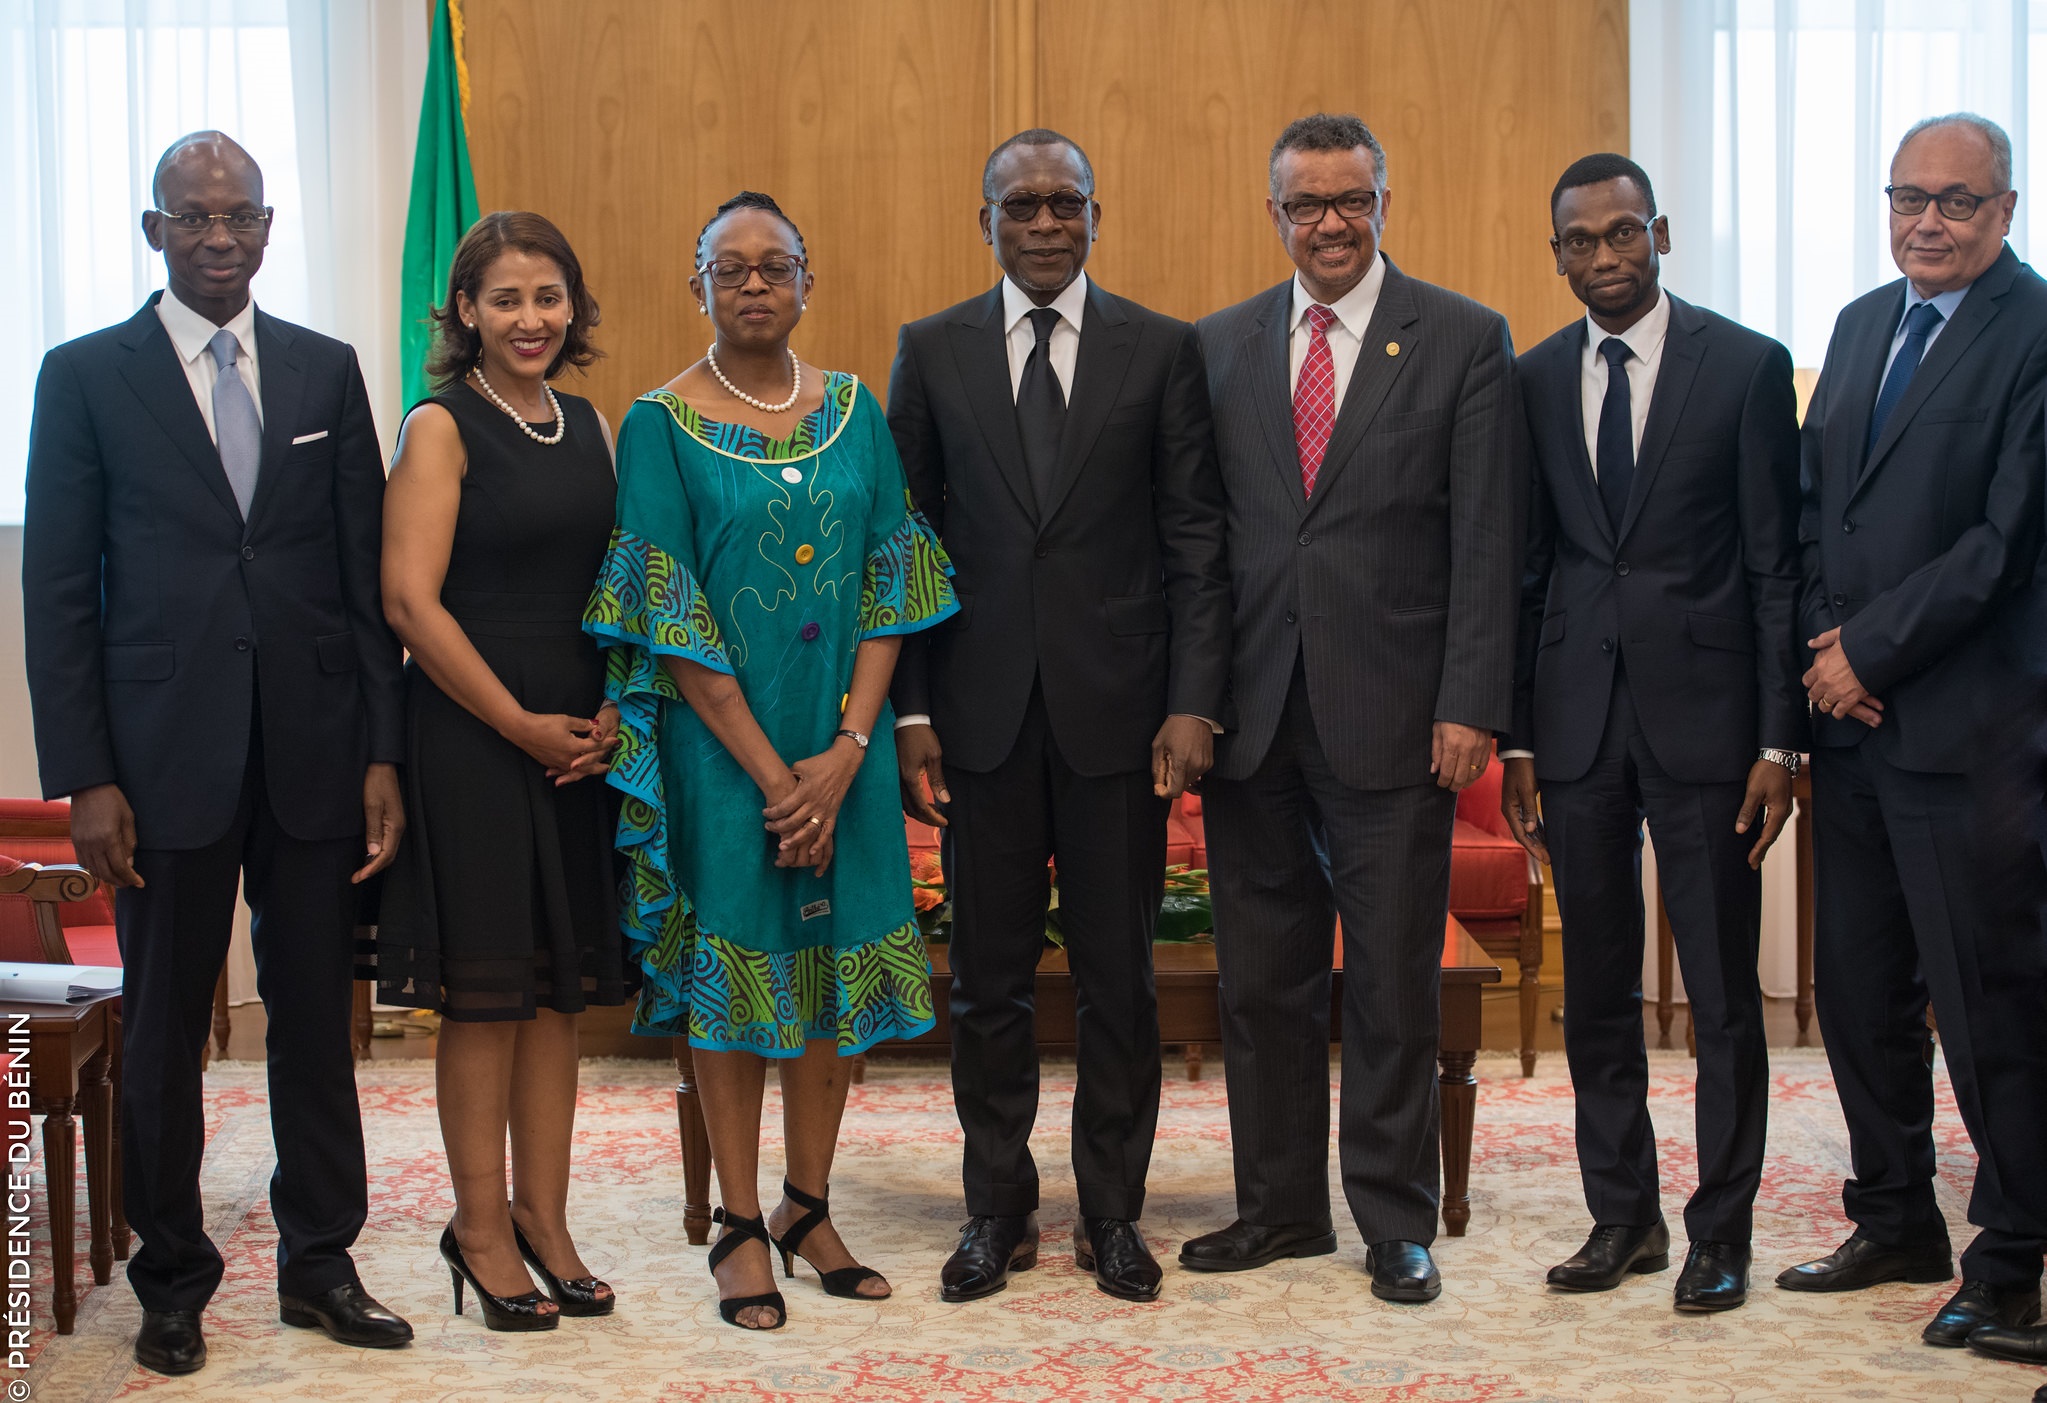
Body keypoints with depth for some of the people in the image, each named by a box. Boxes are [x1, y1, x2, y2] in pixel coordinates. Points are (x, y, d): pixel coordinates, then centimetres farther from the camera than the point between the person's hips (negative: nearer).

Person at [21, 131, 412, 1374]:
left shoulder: (327, 372, 8)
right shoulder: (86, 376, 2)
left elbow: (368, 572, 7)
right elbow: (58, 591, -1)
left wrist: (383, 753, 1)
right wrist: (84, 777, -7)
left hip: (315, 755, 2)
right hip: (167, 759, -2)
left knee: (318, 1021, 9)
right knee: (163, 1034, 8)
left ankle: (320, 1262, 23)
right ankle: (173, 1281, 23)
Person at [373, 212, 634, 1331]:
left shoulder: (591, 428, 12)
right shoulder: (442, 428, -6)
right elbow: (409, 598, -13)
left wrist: (611, 713, -1)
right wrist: (525, 725, -13)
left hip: (582, 737, 6)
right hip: (470, 735, -6)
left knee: (559, 985, 10)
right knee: (484, 988, 1)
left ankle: (542, 1219, 20)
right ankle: (480, 1229, 14)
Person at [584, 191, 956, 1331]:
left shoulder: (855, 410, 6)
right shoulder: (662, 425, -4)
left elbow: (891, 588, 2)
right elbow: (672, 622, -9)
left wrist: (845, 751, -9)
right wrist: (771, 771, -13)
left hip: (845, 746, 3)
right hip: (723, 745, -3)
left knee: (837, 961, 8)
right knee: (734, 961, 3)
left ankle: (809, 1207, 22)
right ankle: (743, 1228, 13)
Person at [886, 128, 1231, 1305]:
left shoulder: (1163, 350, 3)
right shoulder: (932, 351, 6)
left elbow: (1196, 542, 1)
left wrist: (1194, 704, -8)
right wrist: (909, 711, -2)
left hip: (1117, 710, -1)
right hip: (982, 715, 1)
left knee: (1120, 974, 7)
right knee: (990, 976, 8)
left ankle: (1113, 1213, 20)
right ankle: (999, 1212, 21)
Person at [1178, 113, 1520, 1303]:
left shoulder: (1465, 341, 1)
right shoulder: (1220, 345, 10)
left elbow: (1487, 542, -4)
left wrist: (1470, 705, -11)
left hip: (1390, 713, -3)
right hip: (1251, 713, 3)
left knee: (1393, 983, 4)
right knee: (1263, 979, 11)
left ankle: (1396, 1220, 18)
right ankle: (1281, 1205, 25)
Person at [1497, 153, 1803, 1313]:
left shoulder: (1747, 366, -1)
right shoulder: (1534, 381, 8)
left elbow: (1777, 563, -3)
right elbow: (1524, 568, 10)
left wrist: (1779, 738, -8)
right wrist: (1517, 737, 5)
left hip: (1702, 715, -3)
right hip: (1578, 717, 3)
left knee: (1723, 990, 2)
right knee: (1598, 989, 10)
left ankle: (1722, 1231, 14)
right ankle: (1624, 1216, 22)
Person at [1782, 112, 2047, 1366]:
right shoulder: (1862, 324, 16)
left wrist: (1870, 650, -11)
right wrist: (1824, 641, 0)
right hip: (1850, 712, 7)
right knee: (1859, 989, 13)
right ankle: (1896, 1224, 28)